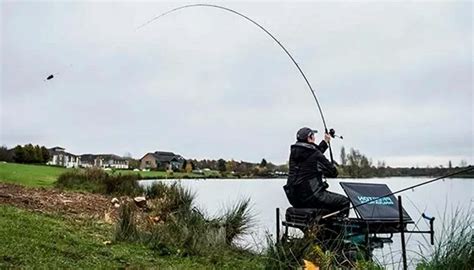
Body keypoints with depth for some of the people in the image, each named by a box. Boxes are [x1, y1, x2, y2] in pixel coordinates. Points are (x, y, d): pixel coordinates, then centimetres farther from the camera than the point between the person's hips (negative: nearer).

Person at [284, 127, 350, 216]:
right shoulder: (315, 155, -14)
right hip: (310, 196, -8)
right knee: (344, 201, 0)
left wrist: (325, 142, 35)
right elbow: (333, 173, -6)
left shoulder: (294, 152, 8)